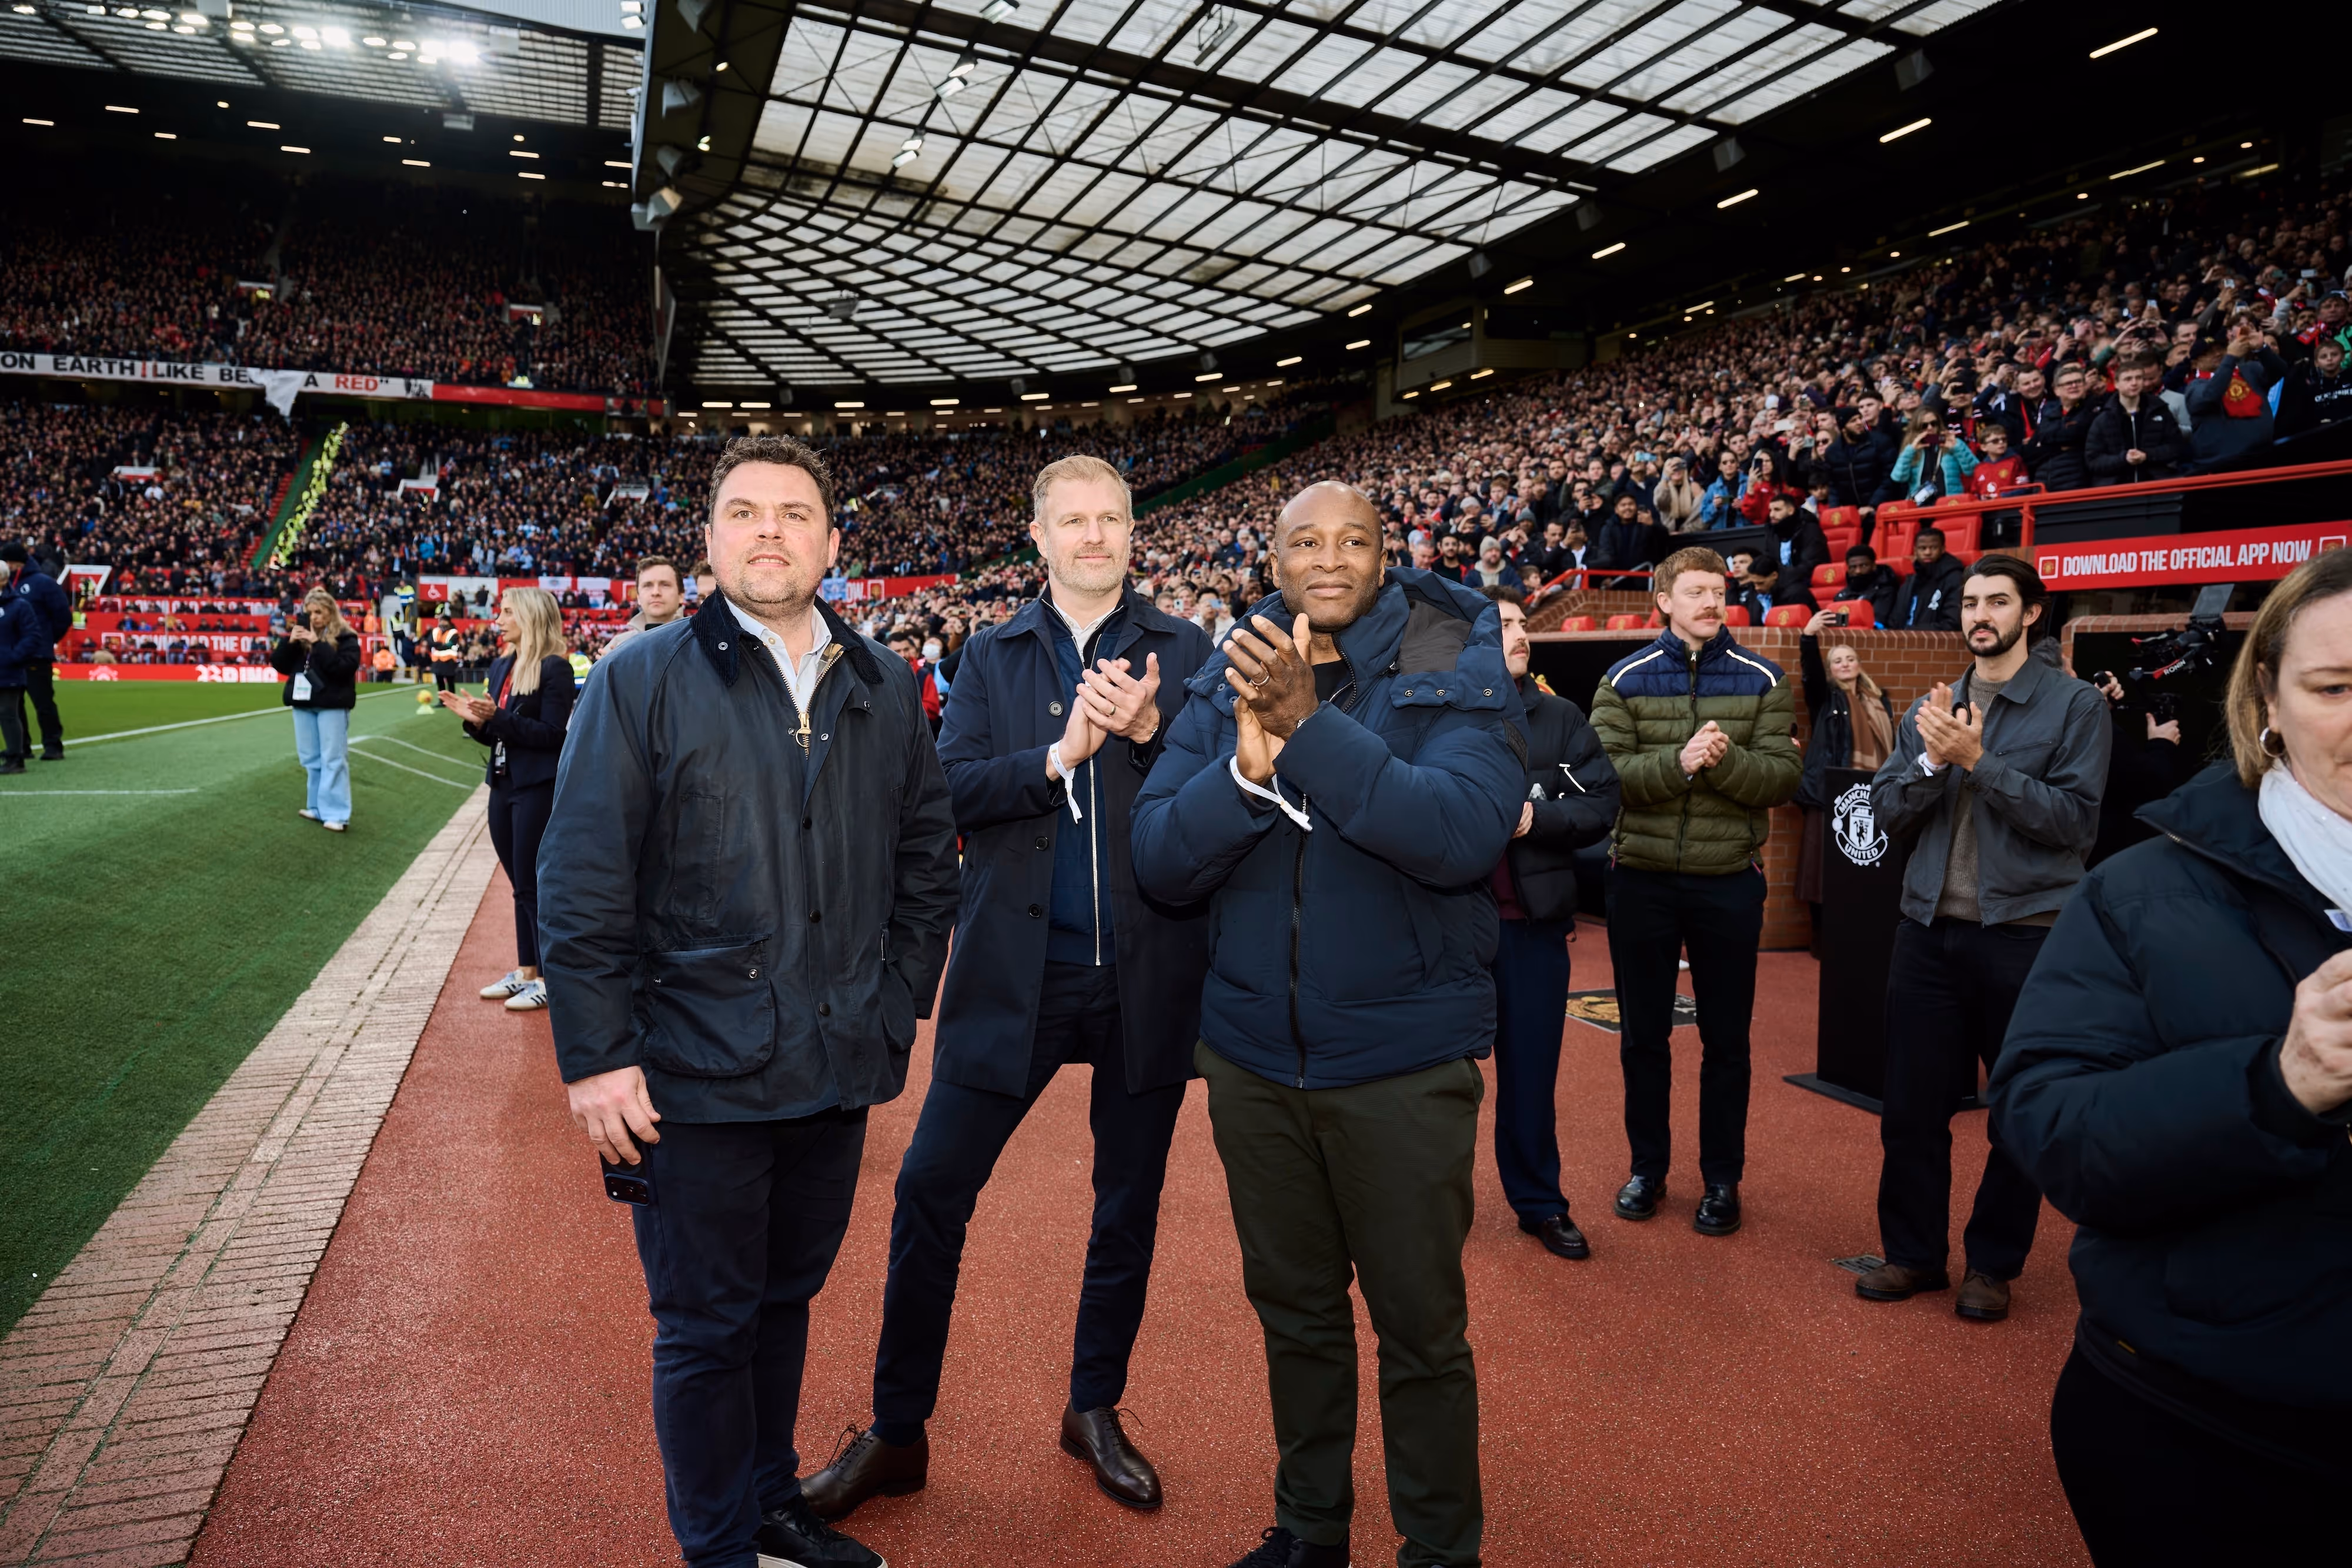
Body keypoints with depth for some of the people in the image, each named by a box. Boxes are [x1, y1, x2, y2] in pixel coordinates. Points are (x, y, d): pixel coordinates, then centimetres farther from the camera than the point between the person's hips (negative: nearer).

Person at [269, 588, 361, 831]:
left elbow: (345, 667, -19)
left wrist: (318, 644, -21)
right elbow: (279, 665, 7)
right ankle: (317, 808, 21)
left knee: (333, 759, -6)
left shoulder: (345, 637, -5)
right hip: (304, 703, 6)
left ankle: (336, 814, -5)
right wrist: (289, 641, -9)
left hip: (332, 705, -6)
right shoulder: (300, 634, 10)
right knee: (311, 759, 12)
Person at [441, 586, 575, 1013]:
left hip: (538, 790, -8)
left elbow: (551, 733, -17)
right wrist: (475, 719, -3)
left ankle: (548, 978, 8)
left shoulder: (554, 668, -12)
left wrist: (497, 716, -23)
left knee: (534, 885, -2)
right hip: (504, 786, 8)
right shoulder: (501, 666, 12)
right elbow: (498, 734, 16)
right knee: (521, 885, 14)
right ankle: (525, 972, 24)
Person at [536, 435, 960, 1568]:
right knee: (705, 1328, 11)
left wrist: (897, 1006, 5)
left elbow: (927, 858, 11)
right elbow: (579, 882, -9)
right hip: (697, 1077, -4)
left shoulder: (883, 689, 5)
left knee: (786, 1299, 21)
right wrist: (596, 1056, -11)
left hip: (839, 1070, 4)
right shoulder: (642, 680, -7)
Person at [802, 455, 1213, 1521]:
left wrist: (1149, 731, -21)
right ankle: (897, 1432, 22)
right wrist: (1058, 756, -19)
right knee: (930, 1193, 2)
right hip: (1016, 969, 0)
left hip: (1147, 975, 0)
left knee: (1129, 1205, 14)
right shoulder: (991, 656, 6)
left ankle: (1096, 1411, 35)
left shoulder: (1184, 652, 3)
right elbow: (952, 790, -6)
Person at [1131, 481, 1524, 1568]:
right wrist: (1250, 763, -23)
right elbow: (1159, 861, -6)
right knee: (1294, 1311, 21)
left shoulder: (1455, 671, -8)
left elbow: (1467, 834, -24)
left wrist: (1311, 726, -30)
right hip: (1253, 1053, 4)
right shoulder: (1228, 681, 1)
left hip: (1404, 1058, -3)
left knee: (1421, 1327, 11)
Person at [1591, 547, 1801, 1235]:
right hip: (1642, 879, 0)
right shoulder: (1624, 681, -1)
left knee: (1726, 1041, 10)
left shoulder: (1762, 681, 0)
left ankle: (1722, 1178, 26)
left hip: (1730, 881, 0)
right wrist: (1679, 762, -25)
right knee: (1642, 1036, 12)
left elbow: (1783, 776, -8)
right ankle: (1648, 1167, 28)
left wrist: (1723, 759, -24)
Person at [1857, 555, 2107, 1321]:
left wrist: (1978, 761, -18)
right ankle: (1914, 1251, 25)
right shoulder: (1930, 709, 9)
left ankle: (1994, 1264, 26)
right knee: (1912, 1102, 9)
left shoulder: (2075, 704, -4)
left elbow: (2074, 819, -14)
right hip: (1929, 930, 4)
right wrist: (1932, 759, -13)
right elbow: (1887, 812, 3)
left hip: (2026, 934, -3)